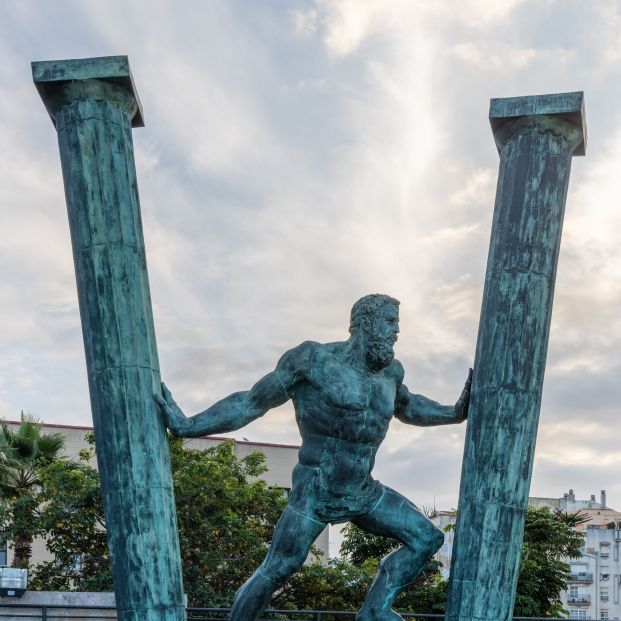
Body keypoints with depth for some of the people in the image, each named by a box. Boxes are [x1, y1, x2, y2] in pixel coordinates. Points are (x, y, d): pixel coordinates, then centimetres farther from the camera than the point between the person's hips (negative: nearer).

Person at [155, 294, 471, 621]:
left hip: (364, 494, 7)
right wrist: (187, 426, -15)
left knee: (428, 538, 3)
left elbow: (408, 407, 30)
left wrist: (454, 413, 17)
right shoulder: (314, 360, -13)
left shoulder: (390, 371, 6)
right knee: (275, 572, -7)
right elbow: (250, 402, -10)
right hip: (314, 494, -6)